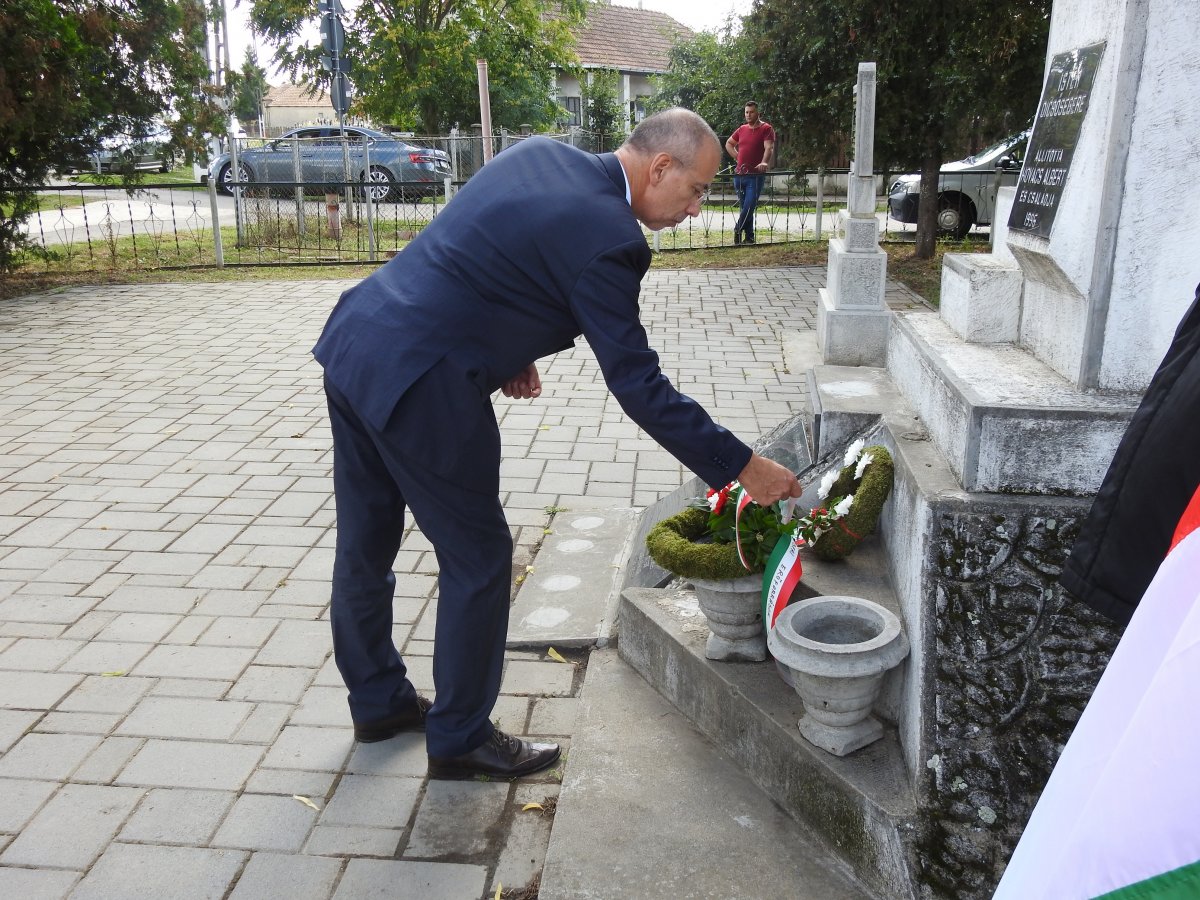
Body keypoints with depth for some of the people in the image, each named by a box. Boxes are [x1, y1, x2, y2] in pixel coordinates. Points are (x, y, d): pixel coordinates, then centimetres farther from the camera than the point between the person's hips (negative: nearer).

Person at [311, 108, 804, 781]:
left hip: (354, 341, 10)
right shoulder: (605, 236, -16)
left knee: (367, 544, 20)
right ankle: (460, 737, 23)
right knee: (479, 558, 7)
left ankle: (378, 701, 41)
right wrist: (743, 467, -10)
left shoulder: (539, 153, 10)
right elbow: (637, 384, -16)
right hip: (421, 381, -10)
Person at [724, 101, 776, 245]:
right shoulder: (742, 129, 14)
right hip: (739, 174, 6)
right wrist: (737, 157, 11)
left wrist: (764, 162, -36)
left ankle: (738, 229, 3)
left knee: (749, 206, -15)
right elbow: (728, 144, 27)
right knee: (745, 207, 9)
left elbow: (769, 148, -18)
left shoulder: (766, 129, -3)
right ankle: (749, 237, 15)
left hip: (756, 175, -6)